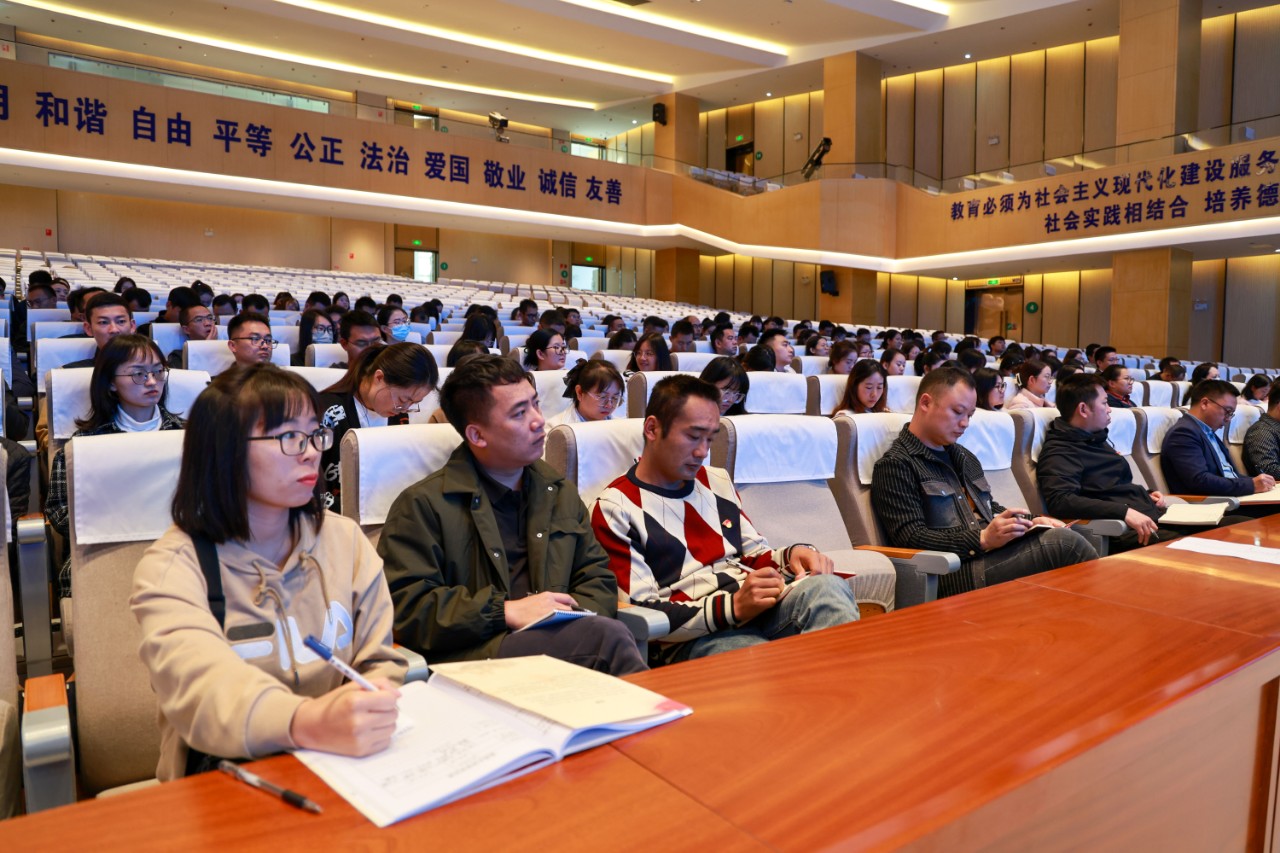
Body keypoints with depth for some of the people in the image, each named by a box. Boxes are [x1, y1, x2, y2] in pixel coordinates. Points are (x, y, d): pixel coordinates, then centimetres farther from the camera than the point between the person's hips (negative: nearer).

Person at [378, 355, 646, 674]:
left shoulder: (560, 493, 21)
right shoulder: (423, 504, 3)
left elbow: (598, 579, 22)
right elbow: (405, 606, -5)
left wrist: (576, 619, -2)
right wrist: (506, 612, -13)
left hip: (559, 642, 5)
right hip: (473, 654, -5)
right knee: (607, 635, -31)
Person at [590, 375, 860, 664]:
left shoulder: (717, 481, 20)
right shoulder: (615, 508, -1)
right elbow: (642, 616, -7)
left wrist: (791, 555, 0)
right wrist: (733, 607, -20)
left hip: (761, 608, 7)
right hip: (692, 638, -6)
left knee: (828, 587, -29)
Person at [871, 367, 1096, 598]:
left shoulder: (964, 458, 25)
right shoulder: (895, 465, -4)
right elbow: (909, 538, -13)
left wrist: (1030, 522, 12)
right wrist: (983, 539, -22)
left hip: (992, 557, 8)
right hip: (952, 574, -8)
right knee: (1062, 542, -23)